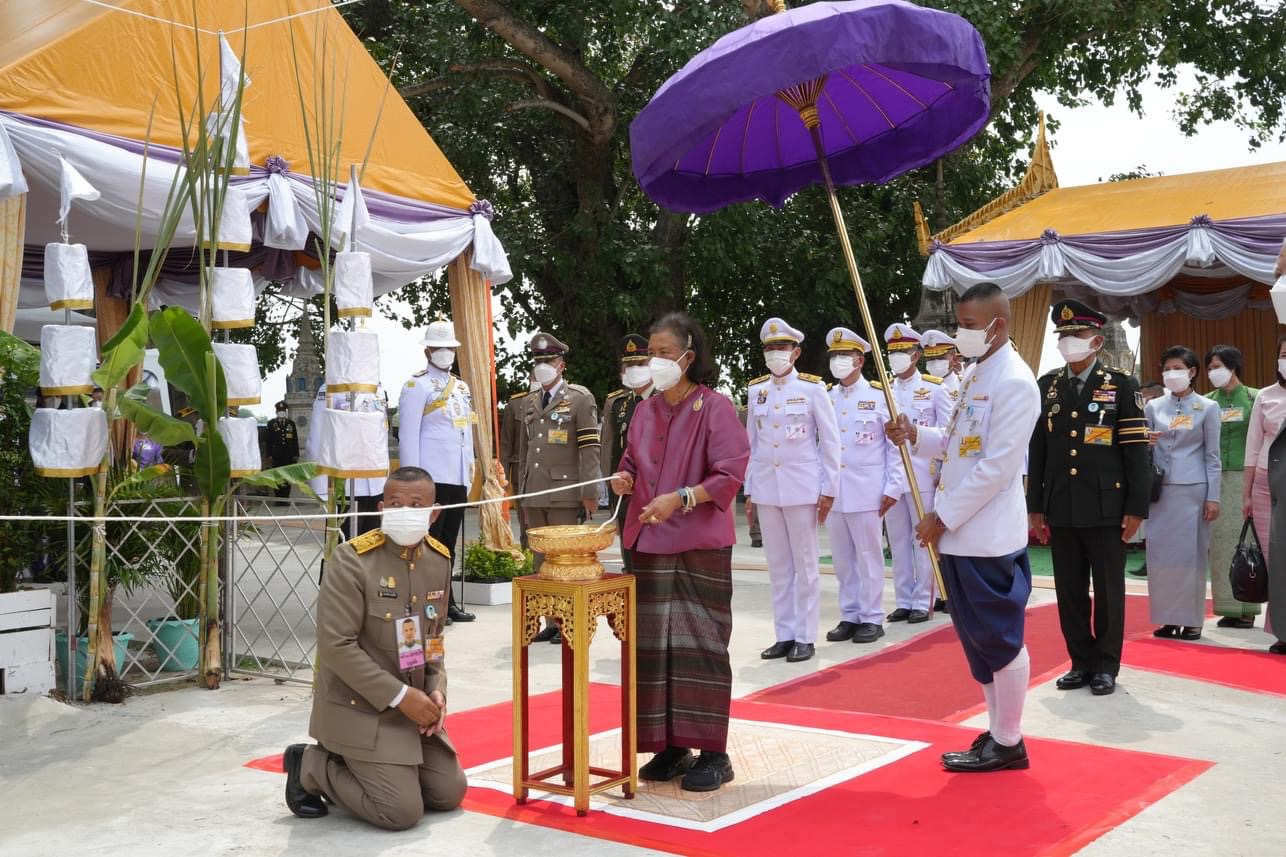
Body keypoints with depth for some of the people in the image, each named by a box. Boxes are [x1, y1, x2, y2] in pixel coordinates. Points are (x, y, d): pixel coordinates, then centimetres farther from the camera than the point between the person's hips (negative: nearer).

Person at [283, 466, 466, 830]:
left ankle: (364, 766, 23)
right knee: (403, 811, -11)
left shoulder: (439, 559, 1)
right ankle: (311, 767, 9)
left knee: (450, 794, 9)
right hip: (361, 708, -7)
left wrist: (436, 690, -5)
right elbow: (335, 646, -22)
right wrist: (400, 696, -22)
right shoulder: (351, 560, -20)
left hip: (414, 704, 7)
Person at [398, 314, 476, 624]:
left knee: (449, 543, 12)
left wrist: (470, 471, 16)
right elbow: (408, 436, -9)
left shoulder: (462, 388, 18)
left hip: (459, 479, 7)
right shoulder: (416, 386, -4)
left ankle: (446, 603, 18)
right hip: (432, 478, -7)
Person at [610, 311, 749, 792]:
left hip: (701, 545, -6)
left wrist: (680, 498, -22)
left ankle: (713, 753, 6)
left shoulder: (715, 408, -6)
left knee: (701, 644, -3)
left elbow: (730, 475, -11)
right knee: (653, 644, 6)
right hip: (650, 543, 6)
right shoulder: (644, 412, 12)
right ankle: (669, 747, 17)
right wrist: (625, 478, -1)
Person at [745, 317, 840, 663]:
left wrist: (828, 490, -4)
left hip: (802, 489, -4)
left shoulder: (812, 388, -3)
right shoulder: (756, 391, 8)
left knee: (805, 565, 3)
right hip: (765, 489, 4)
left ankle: (805, 637, 9)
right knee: (778, 567, 9)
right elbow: (751, 443, 11)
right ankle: (784, 634, 16)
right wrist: (749, 491, 9)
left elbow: (830, 442, -1)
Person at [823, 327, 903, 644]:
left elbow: (897, 445, -2)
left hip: (867, 492, -4)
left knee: (868, 557, 3)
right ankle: (849, 617, 18)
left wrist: (893, 488, -6)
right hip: (831, 493, 4)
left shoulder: (880, 396, -2)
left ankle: (872, 619, 11)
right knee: (843, 559, 9)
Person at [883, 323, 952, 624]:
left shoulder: (935, 389, -1)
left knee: (923, 540, 2)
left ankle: (922, 602, 8)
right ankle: (904, 601, 16)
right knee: (898, 542, 8)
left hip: (923, 475, -4)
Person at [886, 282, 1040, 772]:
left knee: (1000, 639, 2)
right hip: (960, 534, 9)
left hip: (988, 537, -9)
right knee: (977, 640, 15)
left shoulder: (1014, 383, -15)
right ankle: (997, 731, 27)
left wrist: (942, 518, -16)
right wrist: (916, 436, 1)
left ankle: (1008, 743, 13)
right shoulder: (974, 375, 14)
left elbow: (997, 467, -19)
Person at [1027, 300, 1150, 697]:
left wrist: (1136, 508, -8)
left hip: (1106, 508, -3)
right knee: (1070, 591, 8)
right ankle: (1081, 661, 20)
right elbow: (1037, 449, 9)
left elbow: (1136, 450, -4)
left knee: (1108, 591, 5)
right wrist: (1035, 507, 6)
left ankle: (1107, 665, 16)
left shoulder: (1121, 385, -2)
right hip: (1061, 509, 3)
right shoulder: (1046, 386, 8)